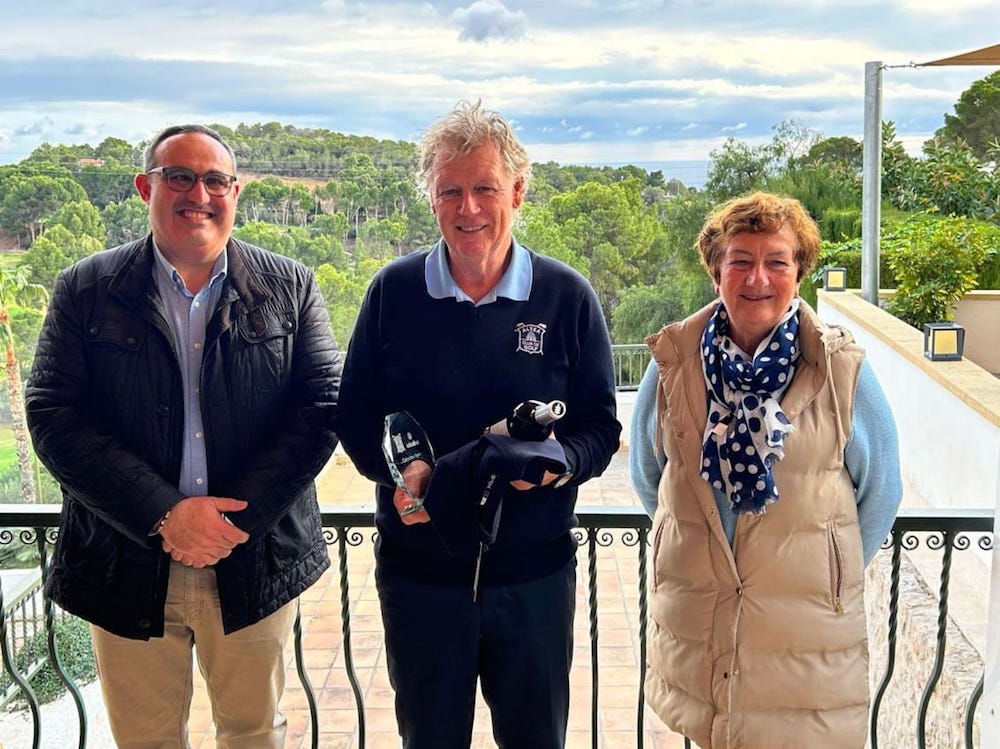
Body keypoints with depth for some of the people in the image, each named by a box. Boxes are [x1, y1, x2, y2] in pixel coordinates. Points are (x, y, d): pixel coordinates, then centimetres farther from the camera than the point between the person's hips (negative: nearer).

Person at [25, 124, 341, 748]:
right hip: (127, 567, 0)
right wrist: (164, 515, -17)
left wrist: (238, 519, -15)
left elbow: (322, 406, -5)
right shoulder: (86, 291, 0)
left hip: (256, 562, 1)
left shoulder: (290, 288, 2)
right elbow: (53, 417, -8)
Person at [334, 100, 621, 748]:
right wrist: (402, 469, -18)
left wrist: (556, 461, -23)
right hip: (419, 567, 0)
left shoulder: (568, 298, -4)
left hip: (534, 572, 0)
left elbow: (601, 428, -1)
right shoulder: (394, 292, -2)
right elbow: (356, 417, 2)